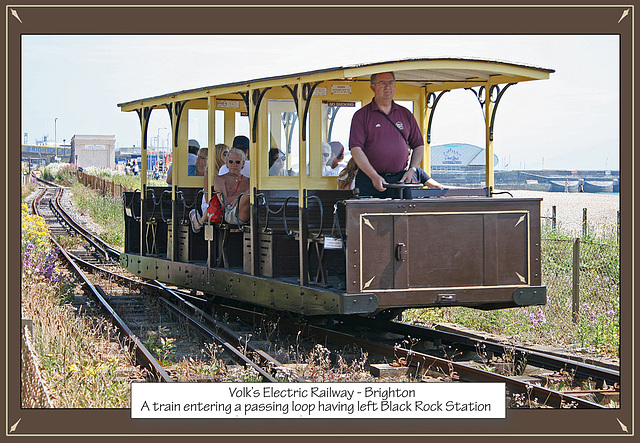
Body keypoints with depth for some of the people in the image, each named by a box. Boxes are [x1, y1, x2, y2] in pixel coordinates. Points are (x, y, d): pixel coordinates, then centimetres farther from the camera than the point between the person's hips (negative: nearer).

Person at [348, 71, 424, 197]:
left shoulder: (406, 114, 14)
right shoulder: (361, 115, 1)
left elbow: (418, 145, 19)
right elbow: (356, 149, -8)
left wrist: (412, 170, 2)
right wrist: (374, 176, -18)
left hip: (400, 181, 3)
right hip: (369, 181, -3)